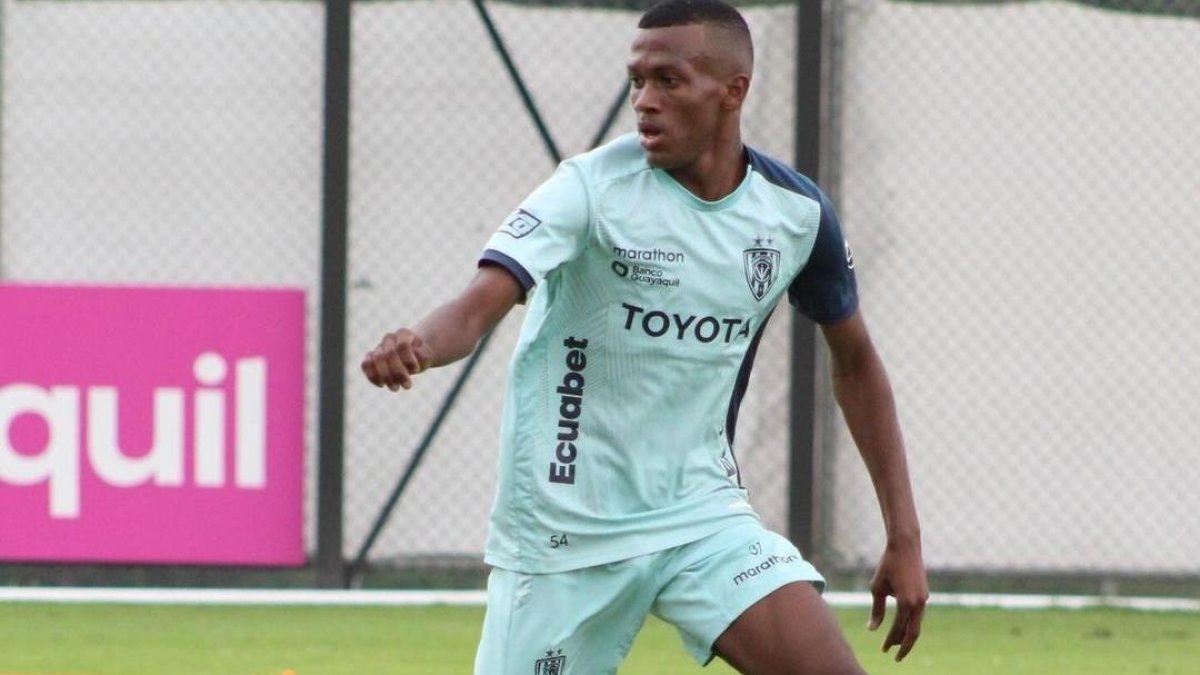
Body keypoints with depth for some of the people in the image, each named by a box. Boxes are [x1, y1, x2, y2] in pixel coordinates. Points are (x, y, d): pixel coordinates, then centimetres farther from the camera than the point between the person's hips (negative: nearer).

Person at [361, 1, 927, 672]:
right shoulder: (596, 186, -15)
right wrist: (418, 345, -52)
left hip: (703, 514, 3)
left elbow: (855, 360, 13)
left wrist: (904, 534, 10)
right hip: (563, 532, -3)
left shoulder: (795, 211, -2)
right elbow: (482, 302, -28)